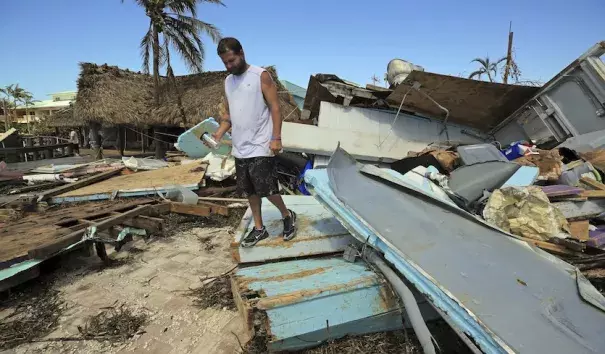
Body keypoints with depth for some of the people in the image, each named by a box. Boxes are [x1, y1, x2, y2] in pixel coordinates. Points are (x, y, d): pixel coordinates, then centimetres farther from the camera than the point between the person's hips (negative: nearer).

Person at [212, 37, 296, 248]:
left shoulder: (261, 76, -6)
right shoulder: (228, 81, 14)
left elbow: (275, 107, -10)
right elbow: (228, 113, 17)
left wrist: (276, 138, -17)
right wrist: (219, 134, 1)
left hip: (260, 147, -7)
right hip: (239, 148, 7)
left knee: (266, 189, -5)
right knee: (250, 191, 12)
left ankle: (287, 216, 21)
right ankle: (259, 228, 26)